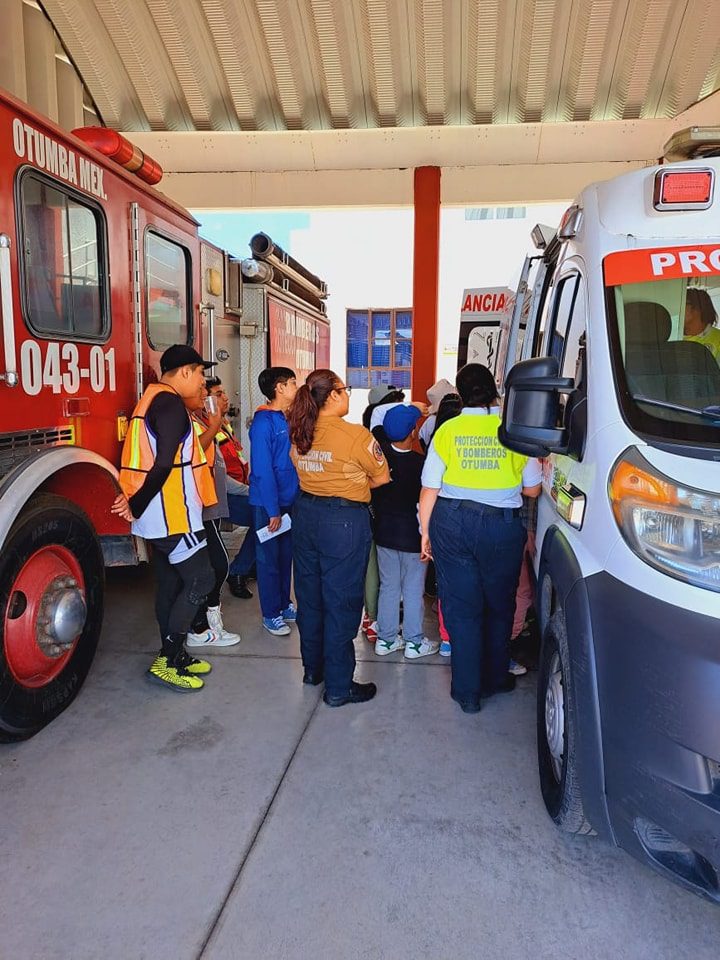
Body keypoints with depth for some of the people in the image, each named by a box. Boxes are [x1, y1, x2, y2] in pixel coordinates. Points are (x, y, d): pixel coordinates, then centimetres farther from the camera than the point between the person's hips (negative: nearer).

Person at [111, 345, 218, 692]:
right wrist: (136, 505, -13)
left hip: (160, 515, 10)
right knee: (200, 580, -4)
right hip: (173, 514, -10)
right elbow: (164, 464, -23)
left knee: (171, 584, 15)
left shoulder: (153, 399, 17)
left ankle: (173, 655, 25)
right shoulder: (171, 403, -16)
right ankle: (166, 661, 2)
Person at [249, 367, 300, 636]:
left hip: (290, 500, 8)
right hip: (268, 504, -8)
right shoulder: (263, 422, -17)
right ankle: (271, 614, 17)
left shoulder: (288, 419, 7)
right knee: (269, 559, 5)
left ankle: (284, 604, 31)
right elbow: (262, 470, -20)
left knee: (286, 555, 17)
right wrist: (273, 510, -19)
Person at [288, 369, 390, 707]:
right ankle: (338, 687, 13)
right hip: (344, 521, -7)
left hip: (305, 514, 7)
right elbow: (382, 477, -6)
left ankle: (312, 668, 35)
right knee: (341, 602, 3)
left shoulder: (298, 432, 1)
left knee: (309, 594, 18)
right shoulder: (356, 435, -17)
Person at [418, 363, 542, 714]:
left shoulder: (448, 430, -3)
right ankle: (495, 679, 34)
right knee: (499, 605, 19)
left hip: (452, 523, 1)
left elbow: (430, 488, -2)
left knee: (461, 608, 10)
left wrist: (426, 530, 8)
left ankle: (467, 691, 17)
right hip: (503, 525, 0)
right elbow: (532, 489, 1)